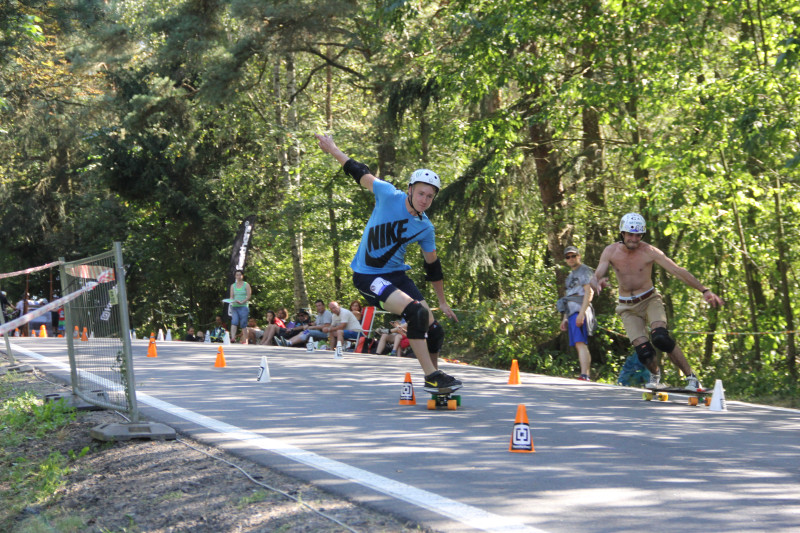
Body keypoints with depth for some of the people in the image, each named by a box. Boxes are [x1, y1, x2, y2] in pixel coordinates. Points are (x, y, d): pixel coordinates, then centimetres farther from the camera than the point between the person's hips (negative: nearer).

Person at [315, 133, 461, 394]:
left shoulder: (425, 228, 0)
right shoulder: (389, 196, -13)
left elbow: (433, 265, 13)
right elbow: (360, 172, -1)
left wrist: (442, 302, 18)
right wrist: (332, 148, 7)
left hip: (396, 274, 6)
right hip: (367, 276, -6)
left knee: (434, 330, -1)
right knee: (416, 313, -27)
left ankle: (434, 377, 23)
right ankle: (432, 377, -21)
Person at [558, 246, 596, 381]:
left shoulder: (584, 271, -1)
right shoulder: (572, 275, 27)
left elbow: (589, 292, -13)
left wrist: (581, 313, -22)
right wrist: (565, 318, 26)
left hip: (580, 311, -10)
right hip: (571, 313, 10)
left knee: (580, 343, -21)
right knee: (580, 345, 7)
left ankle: (584, 375, -31)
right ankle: (587, 376, 7)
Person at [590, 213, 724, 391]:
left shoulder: (649, 252, -13)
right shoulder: (611, 252, -7)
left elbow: (678, 271, -15)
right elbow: (594, 278, -11)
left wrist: (704, 290, -22)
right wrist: (597, 284, -38)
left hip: (650, 300, -1)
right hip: (628, 308, 2)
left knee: (660, 338, -29)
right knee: (643, 351, -14)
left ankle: (692, 378, -18)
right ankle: (654, 375, 23)